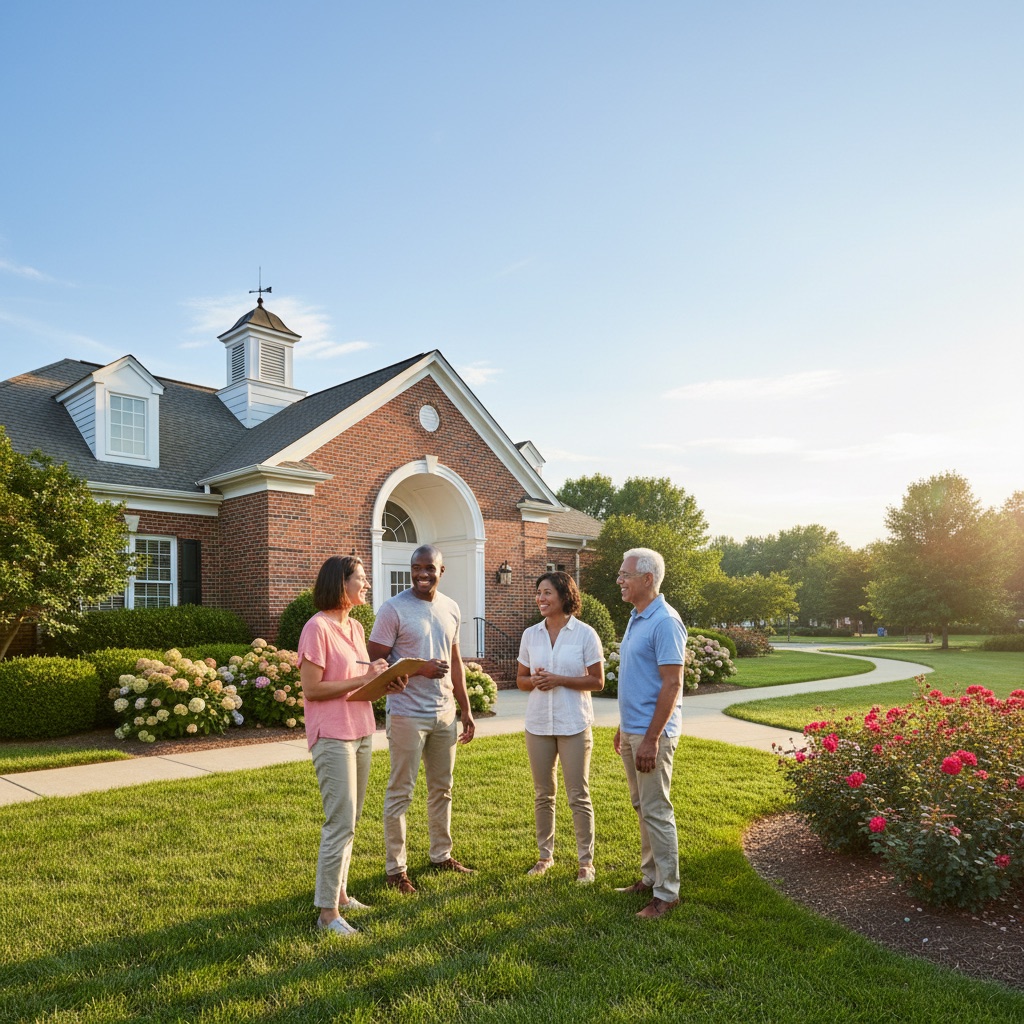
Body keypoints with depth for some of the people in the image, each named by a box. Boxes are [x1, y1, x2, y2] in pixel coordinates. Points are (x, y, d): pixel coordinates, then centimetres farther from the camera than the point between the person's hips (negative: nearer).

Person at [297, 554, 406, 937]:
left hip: (361, 732, 8)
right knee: (341, 824, -5)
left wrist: (383, 684, -1)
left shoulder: (356, 627, 11)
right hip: (332, 737, -8)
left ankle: (339, 892, 30)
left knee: (349, 821, 16)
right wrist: (363, 679, -19)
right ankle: (328, 912, 7)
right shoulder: (317, 628, -15)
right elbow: (312, 689, -18)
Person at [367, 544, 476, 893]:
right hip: (408, 715, -6)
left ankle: (441, 855, 32)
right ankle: (396, 868, 15)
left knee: (442, 789, 17)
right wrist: (421, 668, -22)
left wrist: (466, 710, 13)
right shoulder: (394, 609, -11)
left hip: (445, 713, 6)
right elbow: (376, 661, -13)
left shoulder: (451, 608, 7)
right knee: (400, 793, 3)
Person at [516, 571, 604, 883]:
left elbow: (597, 681, -7)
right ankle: (545, 854, 29)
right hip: (538, 724, 4)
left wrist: (559, 680, -18)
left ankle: (586, 860, 18)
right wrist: (535, 681, -13)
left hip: (574, 725, -3)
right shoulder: (530, 635, 4)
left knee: (579, 796, 4)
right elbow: (520, 679, 10)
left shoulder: (585, 634, -7)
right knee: (543, 794, 13)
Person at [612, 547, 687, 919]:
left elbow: (672, 684, -21)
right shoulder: (636, 619, 12)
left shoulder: (665, 622, -17)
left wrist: (651, 738, -23)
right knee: (643, 808, 17)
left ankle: (666, 893, 10)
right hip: (633, 731, 9)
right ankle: (650, 877, 29)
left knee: (657, 812, -1)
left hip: (651, 734, -9)